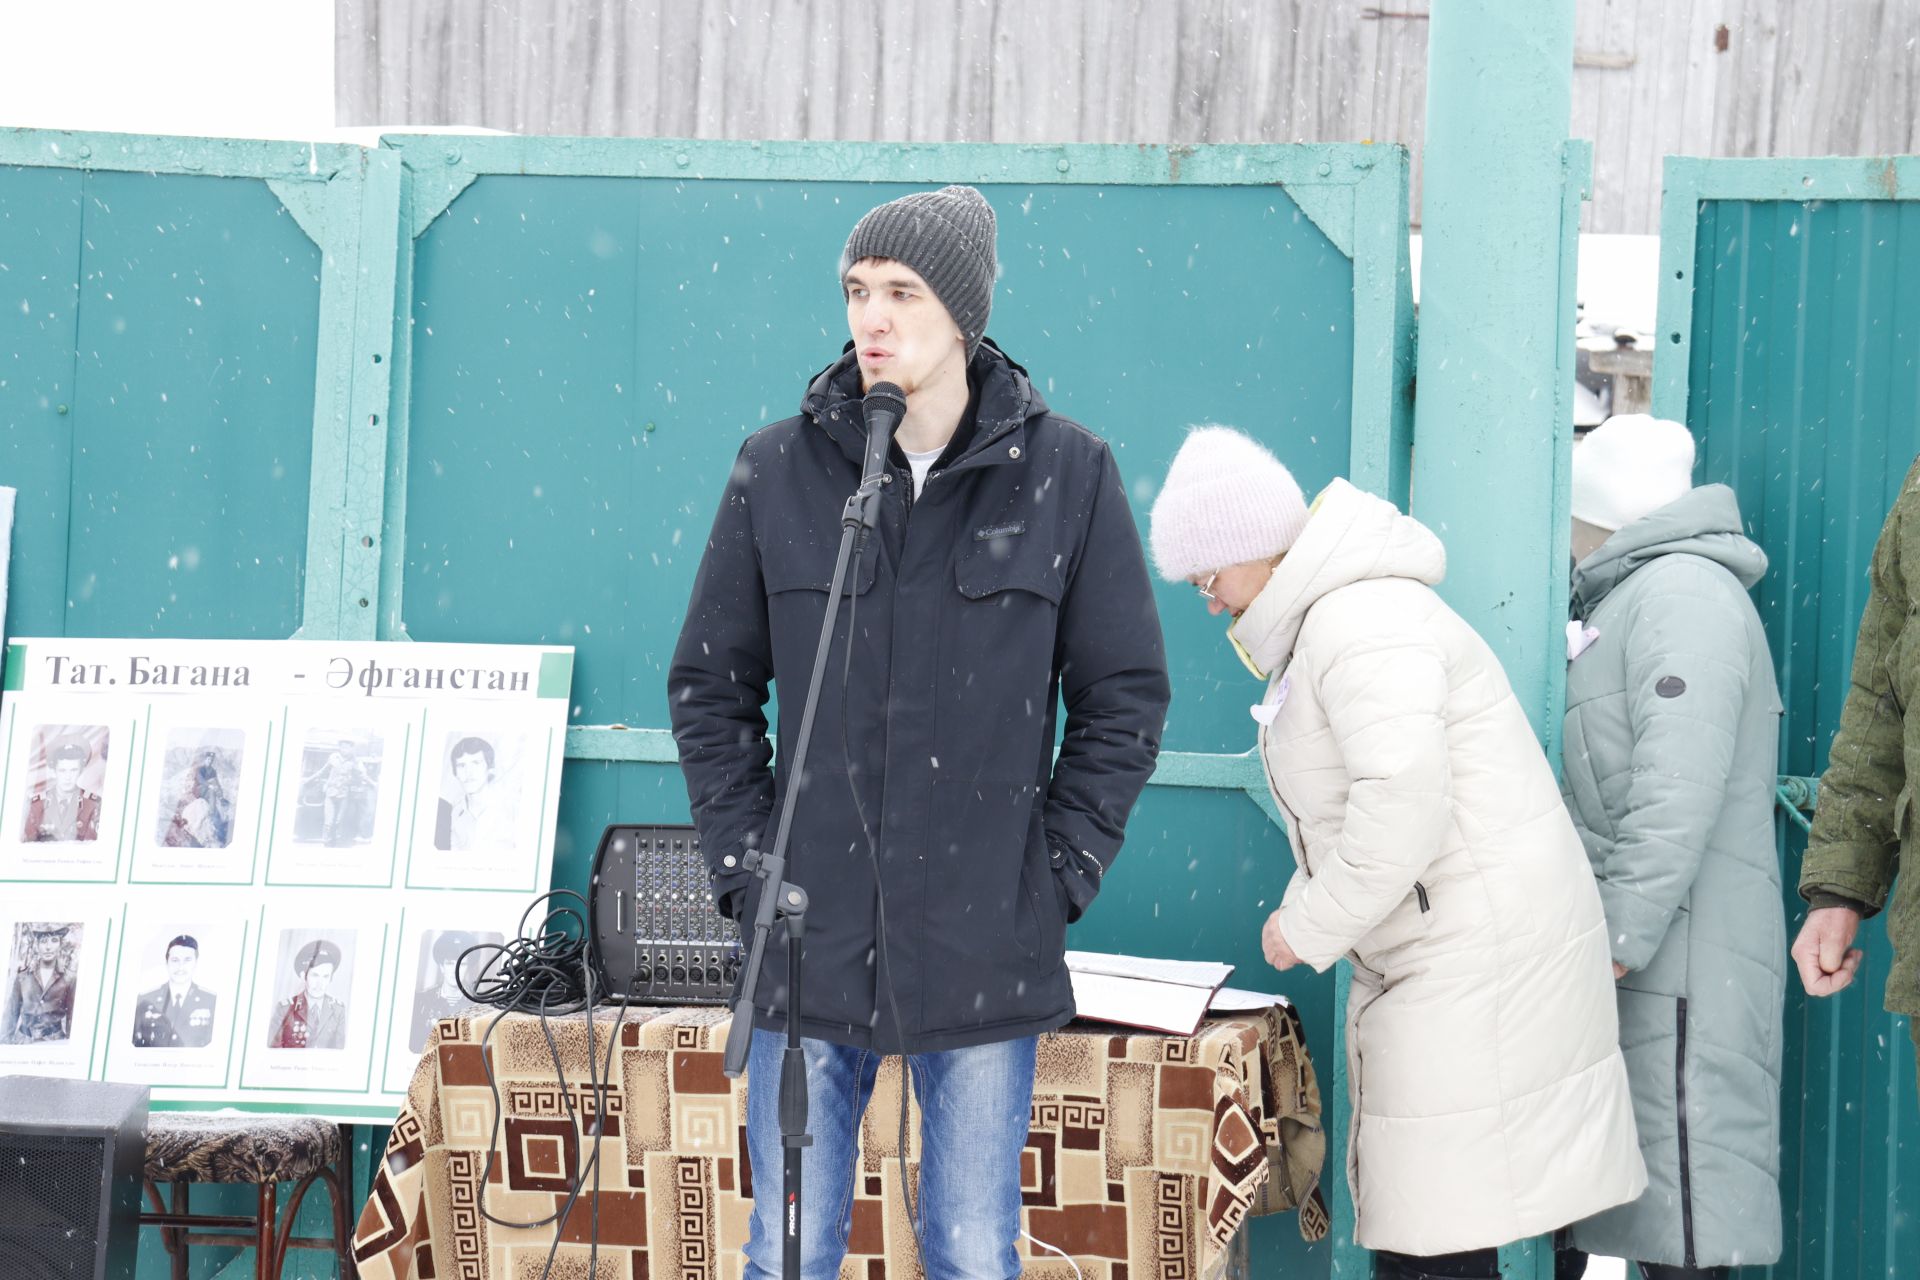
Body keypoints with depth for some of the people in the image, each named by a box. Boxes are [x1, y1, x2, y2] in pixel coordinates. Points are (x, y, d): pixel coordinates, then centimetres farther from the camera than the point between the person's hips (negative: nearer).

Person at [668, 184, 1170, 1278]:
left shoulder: (1068, 476, -2)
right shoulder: (778, 472, 1)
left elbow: (1127, 695, 4)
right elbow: (710, 686, 9)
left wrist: (1057, 877, -2)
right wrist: (747, 868, 0)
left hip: (987, 950, -1)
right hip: (810, 943, 1)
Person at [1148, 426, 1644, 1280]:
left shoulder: (1359, 620, -17)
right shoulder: (1318, 620, 18)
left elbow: (1404, 797, -28)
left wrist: (1311, 929, -18)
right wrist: (1306, 913, 10)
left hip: (1483, 955, -11)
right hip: (1429, 959, 11)